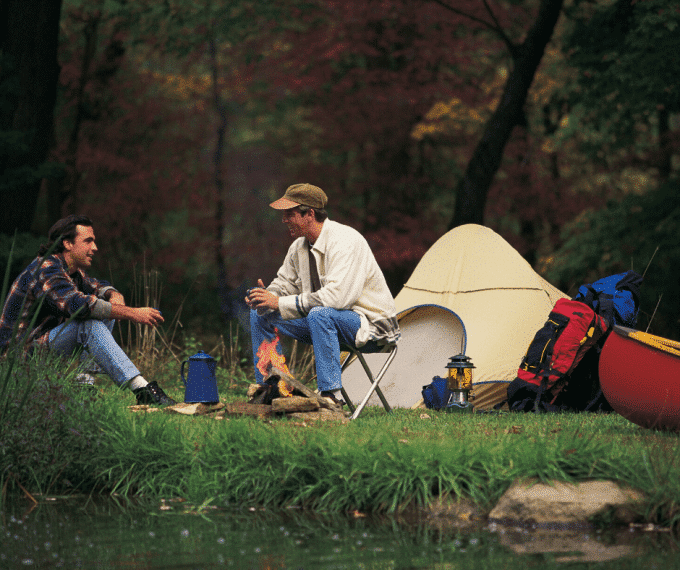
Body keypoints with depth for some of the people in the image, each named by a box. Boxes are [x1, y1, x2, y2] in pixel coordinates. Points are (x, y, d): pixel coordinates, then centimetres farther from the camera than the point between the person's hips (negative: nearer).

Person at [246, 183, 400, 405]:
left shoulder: (345, 241, -25)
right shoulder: (300, 246, 3)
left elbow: (335, 297, -35)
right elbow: (284, 284, 14)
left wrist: (280, 303, -31)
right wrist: (267, 297, -12)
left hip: (370, 324, -9)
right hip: (322, 320, 9)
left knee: (320, 314, -40)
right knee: (260, 315, 1)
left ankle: (331, 395, -36)